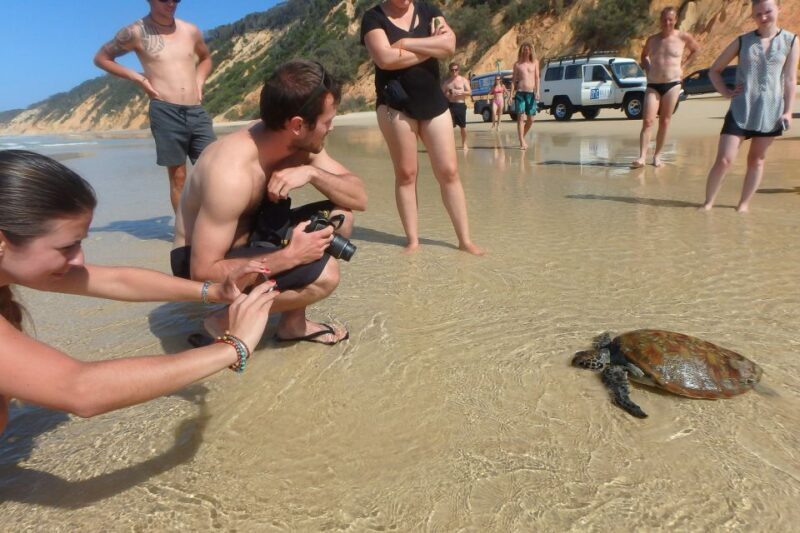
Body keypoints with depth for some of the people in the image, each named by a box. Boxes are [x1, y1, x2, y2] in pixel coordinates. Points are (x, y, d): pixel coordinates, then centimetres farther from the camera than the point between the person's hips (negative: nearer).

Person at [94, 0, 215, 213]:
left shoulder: (191, 31, 11)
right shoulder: (136, 32, 1)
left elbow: (205, 58, 31)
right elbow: (101, 58, 10)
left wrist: (199, 81, 13)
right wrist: (138, 78, -1)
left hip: (197, 111, 4)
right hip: (165, 112, -4)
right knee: (178, 176, -1)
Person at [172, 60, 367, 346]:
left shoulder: (298, 143, -10)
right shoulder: (231, 173, -33)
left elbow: (359, 197, -8)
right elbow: (203, 273, -31)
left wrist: (311, 172, -27)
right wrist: (291, 256, -32)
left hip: (248, 241, 8)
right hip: (202, 265, -8)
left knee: (340, 216, -7)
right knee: (323, 275, -27)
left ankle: (292, 322, 4)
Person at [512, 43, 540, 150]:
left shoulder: (535, 62, 11)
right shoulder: (517, 64, 8)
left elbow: (537, 77, 7)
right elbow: (514, 79, 6)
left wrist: (537, 91, -5)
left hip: (531, 93, 2)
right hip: (520, 93, -2)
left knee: (530, 119, 3)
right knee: (521, 118, -10)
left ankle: (523, 137, 24)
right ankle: (522, 142, -11)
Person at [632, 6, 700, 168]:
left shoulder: (683, 37, 3)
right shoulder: (652, 39, 8)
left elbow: (696, 49, 20)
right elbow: (644, 55, 27)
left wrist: (682, 64, 11)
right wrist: (647, 69, 11)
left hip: (672, 84, 0)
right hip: (653, 85, 1)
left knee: (664, 122, 2)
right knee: (647, 121, -12)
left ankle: (657, 155, 8)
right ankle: (642, 157, -16)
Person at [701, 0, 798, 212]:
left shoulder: (790, 41, 4)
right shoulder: (743, 41, 5)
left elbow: (790, 79, 2)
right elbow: (714, 70, 12)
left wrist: (788, 111, -4)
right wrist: (726, 92, -2)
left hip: (770, 112, 1)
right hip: (740, 111, 0)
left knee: (757, 159, 9)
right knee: (723, 160, -9)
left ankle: (744, 203, 18)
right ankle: (708, 202, 3)